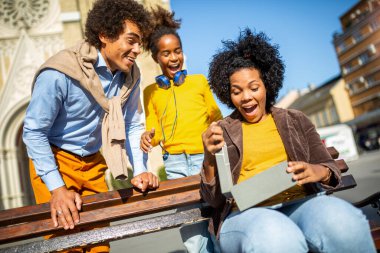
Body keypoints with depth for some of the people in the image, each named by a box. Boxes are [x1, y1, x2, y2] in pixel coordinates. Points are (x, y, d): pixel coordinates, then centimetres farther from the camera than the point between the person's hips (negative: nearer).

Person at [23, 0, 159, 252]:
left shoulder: (130, 75, -8)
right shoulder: (59, 73, -26)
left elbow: (133, 126, 1)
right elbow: (34, 132, -19)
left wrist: (140, 170, -9)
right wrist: (57, 188, -22)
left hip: (93, 162, 5)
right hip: (54, 159, -5)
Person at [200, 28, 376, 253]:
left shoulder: (297, 121, 16)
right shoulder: (222, 132, 9)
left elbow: (330, 169, 13)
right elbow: (214, 199, 4)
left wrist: (319, 172, -12)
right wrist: (210, 159, -16)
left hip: (299, 205, 3)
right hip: (245, 215, -2)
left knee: (342, 223, -32)